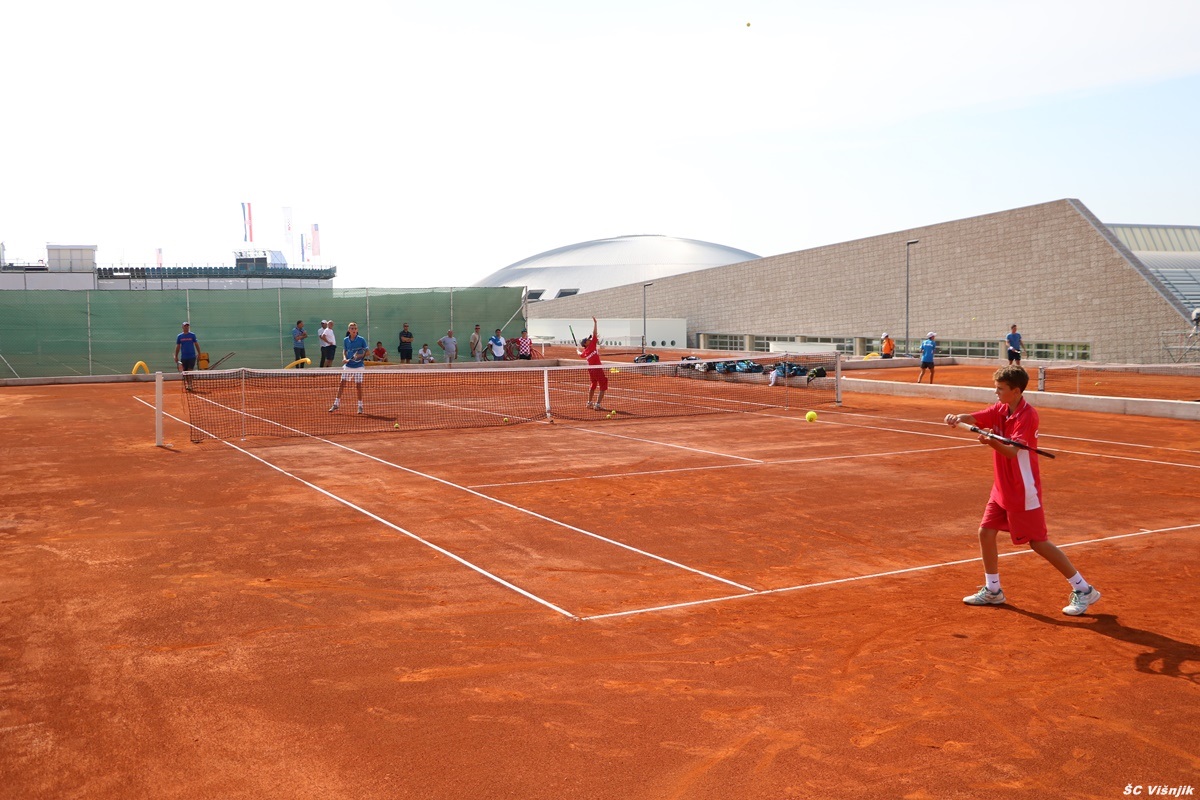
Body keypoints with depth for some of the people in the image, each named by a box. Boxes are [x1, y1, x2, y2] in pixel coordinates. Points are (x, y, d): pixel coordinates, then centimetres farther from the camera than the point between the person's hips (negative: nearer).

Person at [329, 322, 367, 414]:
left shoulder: (362, 340, -5)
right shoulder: (346, 340, 4)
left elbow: (366, 353, -2)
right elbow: (344, 351, 12)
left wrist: (360, 356, -21)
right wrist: (344, 358, -8)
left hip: (358, 366, -3)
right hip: (348, 365, 3)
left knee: (358, 385, 0)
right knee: (342, 383, -1)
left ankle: (360, 405, 12)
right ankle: (336, 404, 6)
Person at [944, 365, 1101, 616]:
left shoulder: (1028, 415, -19)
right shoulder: (1000, 409, 4)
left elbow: (1013, 451, -28)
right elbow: (974, 418, -9)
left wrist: (992, 442, -48)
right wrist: (958, 418, -32)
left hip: (1023, 491, -8)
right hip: (1002, 489, 8)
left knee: (1038, 542, -2)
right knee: (986, 532, 6)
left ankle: (1083, 590, 10)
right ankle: (992, 590, 21)